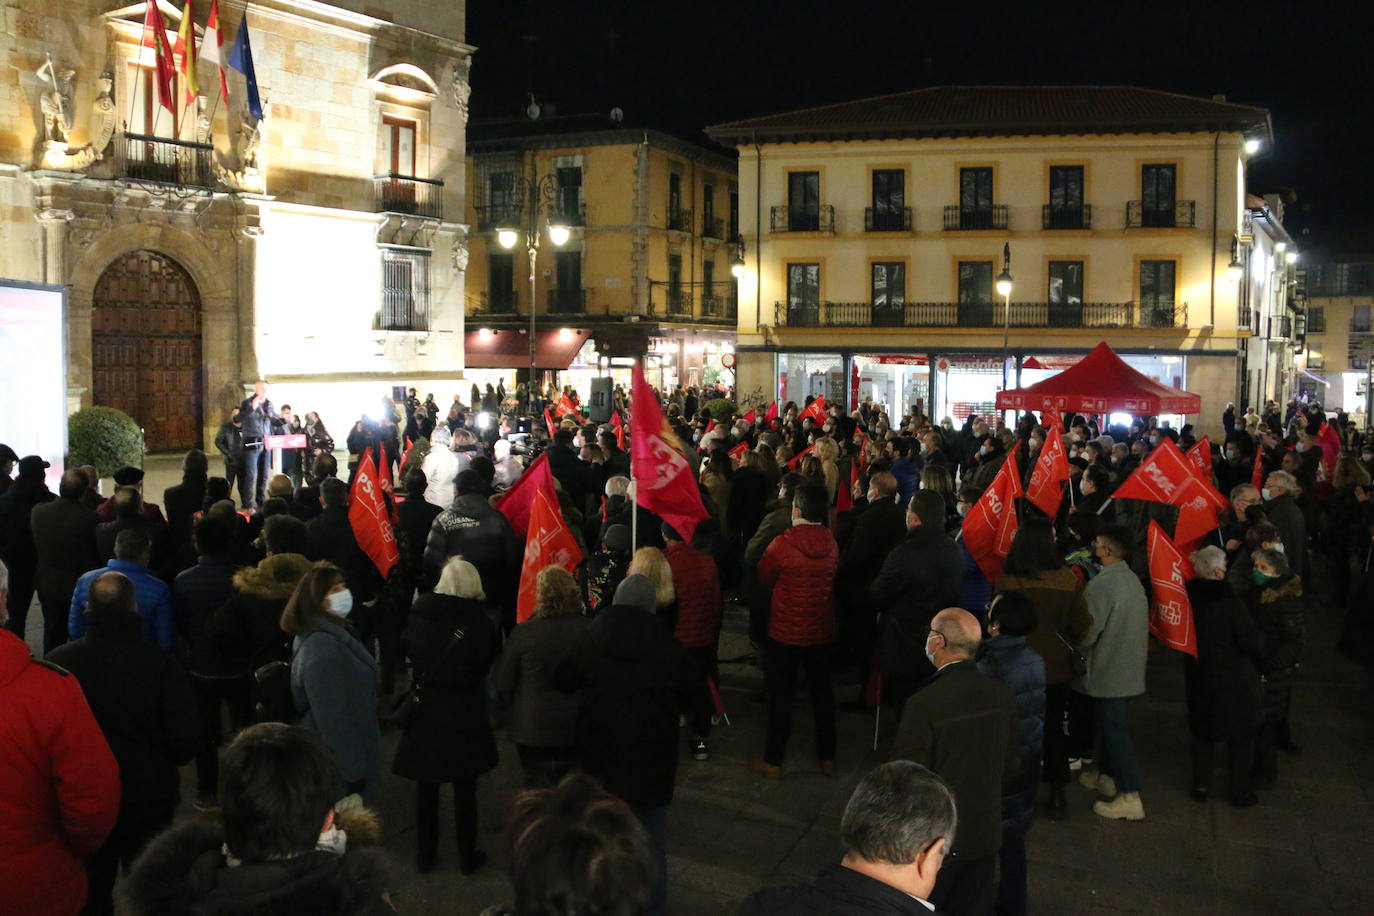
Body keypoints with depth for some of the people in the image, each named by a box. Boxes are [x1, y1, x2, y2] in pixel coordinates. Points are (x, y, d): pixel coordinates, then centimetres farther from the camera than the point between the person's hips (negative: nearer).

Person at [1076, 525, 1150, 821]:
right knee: (1111, 725, 22)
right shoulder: (1133, 580, 6)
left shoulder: (1101, 585, -23)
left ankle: (1130, 798, -1)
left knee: (1115, 730, -3)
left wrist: (1072, 652, -3)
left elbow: (1087, 633, -21)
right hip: (1130, 667, 9)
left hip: (1108, 670, -9)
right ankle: (1106, 776, 37)